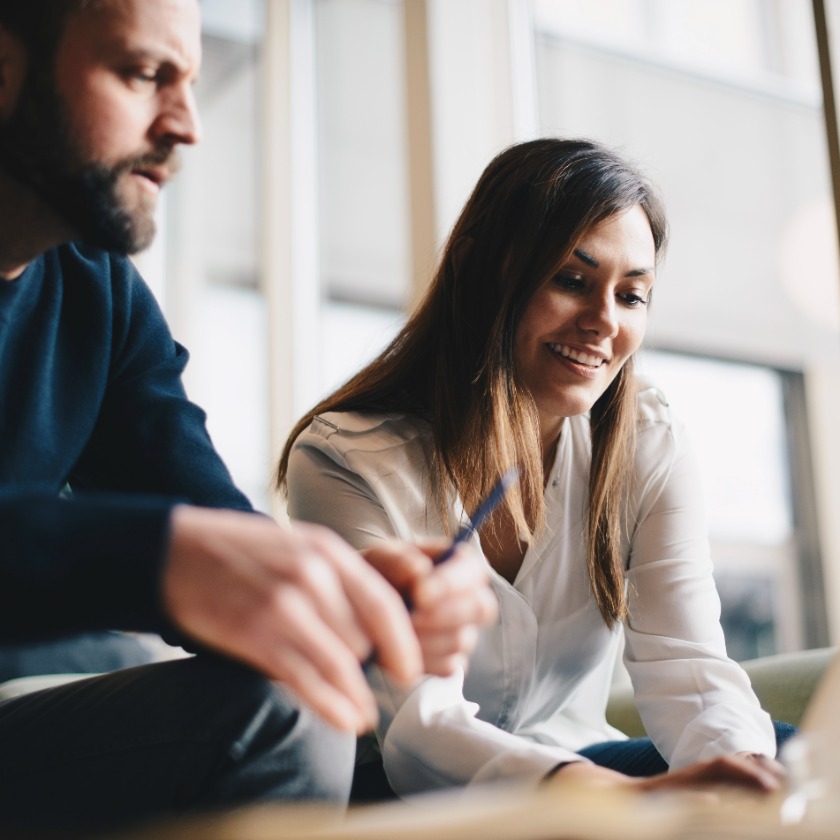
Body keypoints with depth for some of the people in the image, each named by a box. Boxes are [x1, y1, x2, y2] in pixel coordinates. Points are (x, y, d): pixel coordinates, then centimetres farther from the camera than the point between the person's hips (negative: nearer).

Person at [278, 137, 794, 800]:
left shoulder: (650, 446, -6)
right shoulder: (343, 461, -20)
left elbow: (687, 667, -13)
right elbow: (417, 726, -29)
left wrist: (741, 765, -38)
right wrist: (628, 795, -48)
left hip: (577, 761, 3)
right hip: (406, 794, -2)